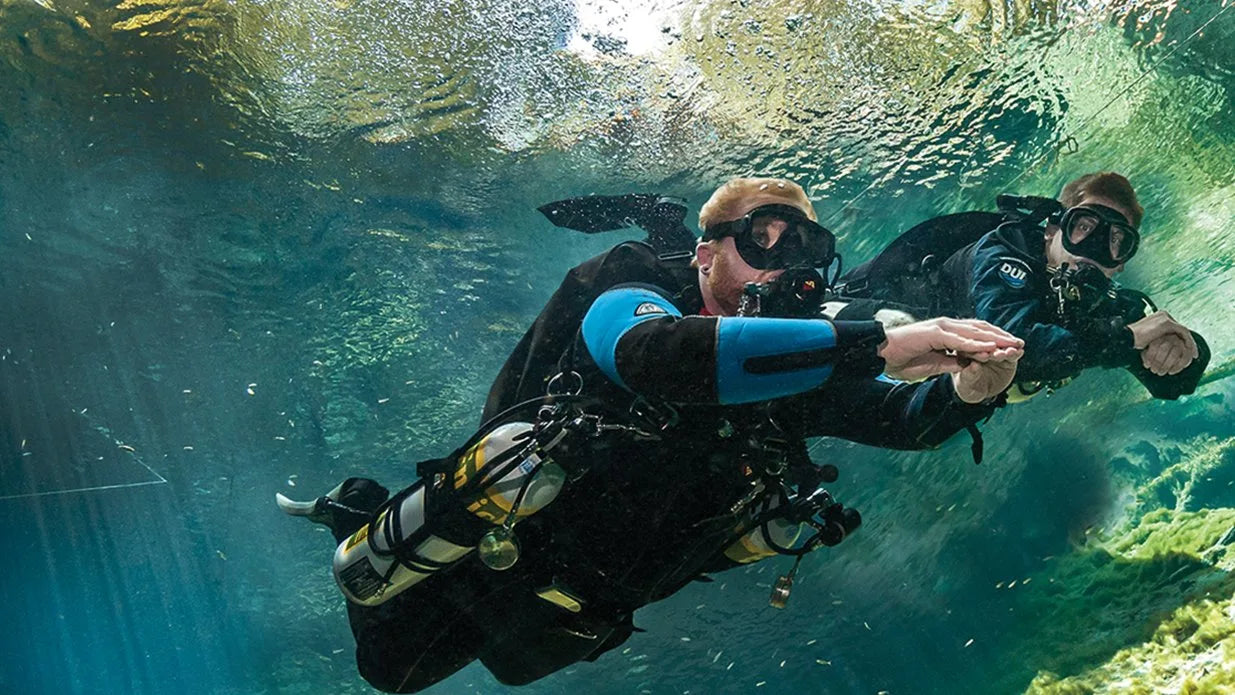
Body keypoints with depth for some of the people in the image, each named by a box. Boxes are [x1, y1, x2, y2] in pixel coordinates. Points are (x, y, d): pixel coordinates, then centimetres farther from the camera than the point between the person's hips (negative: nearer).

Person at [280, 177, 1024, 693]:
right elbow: (659, 354, -52)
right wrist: (879, 343, -57)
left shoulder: (800, 353, -11)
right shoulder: (630, 300, -29)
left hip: (583, 602, 5)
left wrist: (968, 390, -37)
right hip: (490, 558, -5)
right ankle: (360, 517, 19)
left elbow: (904, 418, -14)